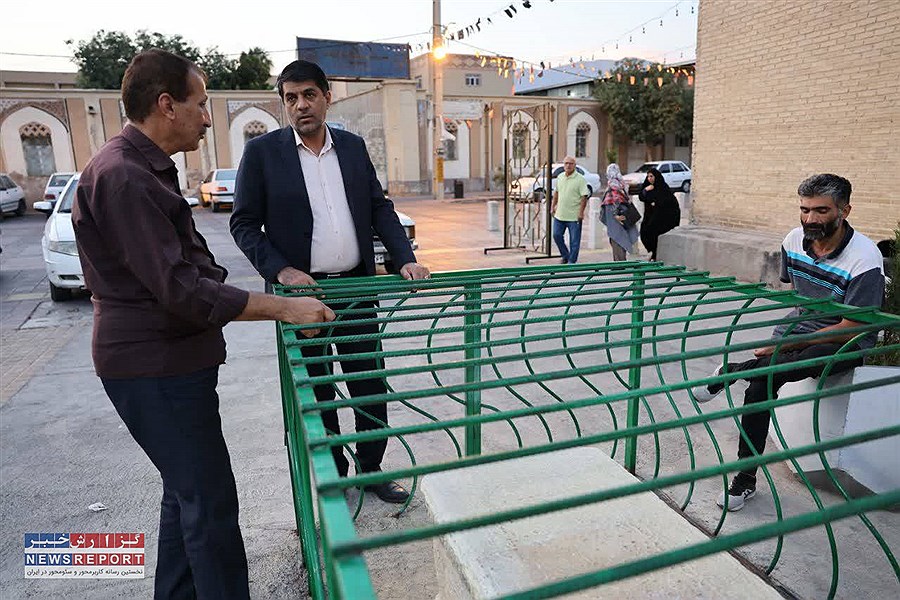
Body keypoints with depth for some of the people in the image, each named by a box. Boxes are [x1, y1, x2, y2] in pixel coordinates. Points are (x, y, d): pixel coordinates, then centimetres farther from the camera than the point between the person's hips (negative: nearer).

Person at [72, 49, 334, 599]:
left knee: (187, 493, 21)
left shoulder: (149, 168, 14)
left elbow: (185, 267, 19)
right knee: (210, 503, -1)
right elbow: (180, 290, -25)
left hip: (172, 360, 11)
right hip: (154, 370, -11)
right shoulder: (123, 177, -21)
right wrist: (283, 307, -21)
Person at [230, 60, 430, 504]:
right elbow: (243, 223, -2)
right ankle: (332, 475, 30)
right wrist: (280, 270, -16)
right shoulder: (262, 152, -3)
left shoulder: (353, 147, 8)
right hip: (301, 290, -3)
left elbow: (380, 208, 10)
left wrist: (405, 259, -3)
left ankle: (371, 469, 29)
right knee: (316, 394, 11)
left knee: (371, 385, 10)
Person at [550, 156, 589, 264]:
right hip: (559, 214, 6)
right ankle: (565, 256, 29)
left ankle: (572, 261, 14)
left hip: (574, 216, -6)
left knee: (574, 240, 2)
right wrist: (553, 206, 16)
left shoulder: (580, 179, -10)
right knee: (557, 235, 11)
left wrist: (581, 212, -17)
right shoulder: (560, 177, 9)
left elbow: (584, 196, -13)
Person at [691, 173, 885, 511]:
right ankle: (746, 479, -6)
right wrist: (786, 335, 3)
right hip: (799, 327, 5)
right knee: (760, 385, -18)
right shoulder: (794, 241, -3)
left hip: (846, 343, -4)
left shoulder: (864, 259, -20)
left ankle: (730, 372, -9)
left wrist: (787, 345, -21)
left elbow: (850, 330, -19)